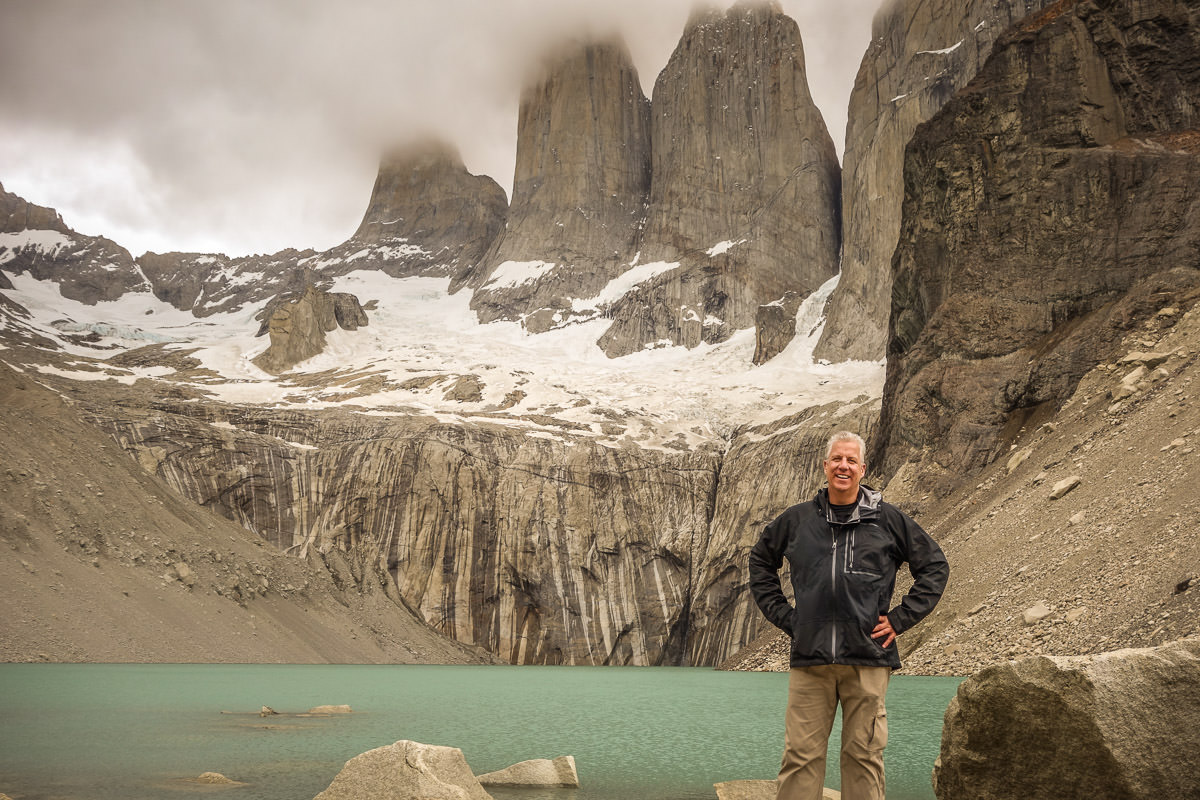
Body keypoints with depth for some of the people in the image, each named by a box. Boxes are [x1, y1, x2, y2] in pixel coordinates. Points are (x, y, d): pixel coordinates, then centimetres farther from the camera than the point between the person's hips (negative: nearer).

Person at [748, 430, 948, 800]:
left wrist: (900, 619, 5)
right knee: (801, 754, 0)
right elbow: (760, 563, 23)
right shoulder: (797, 519, 9)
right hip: (809, 660, 1)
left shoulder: (888, 520, 5)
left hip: (868, 659, -1)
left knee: (864, 755, 4)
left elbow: (935, 566, 12)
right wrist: (783, 615, 11)